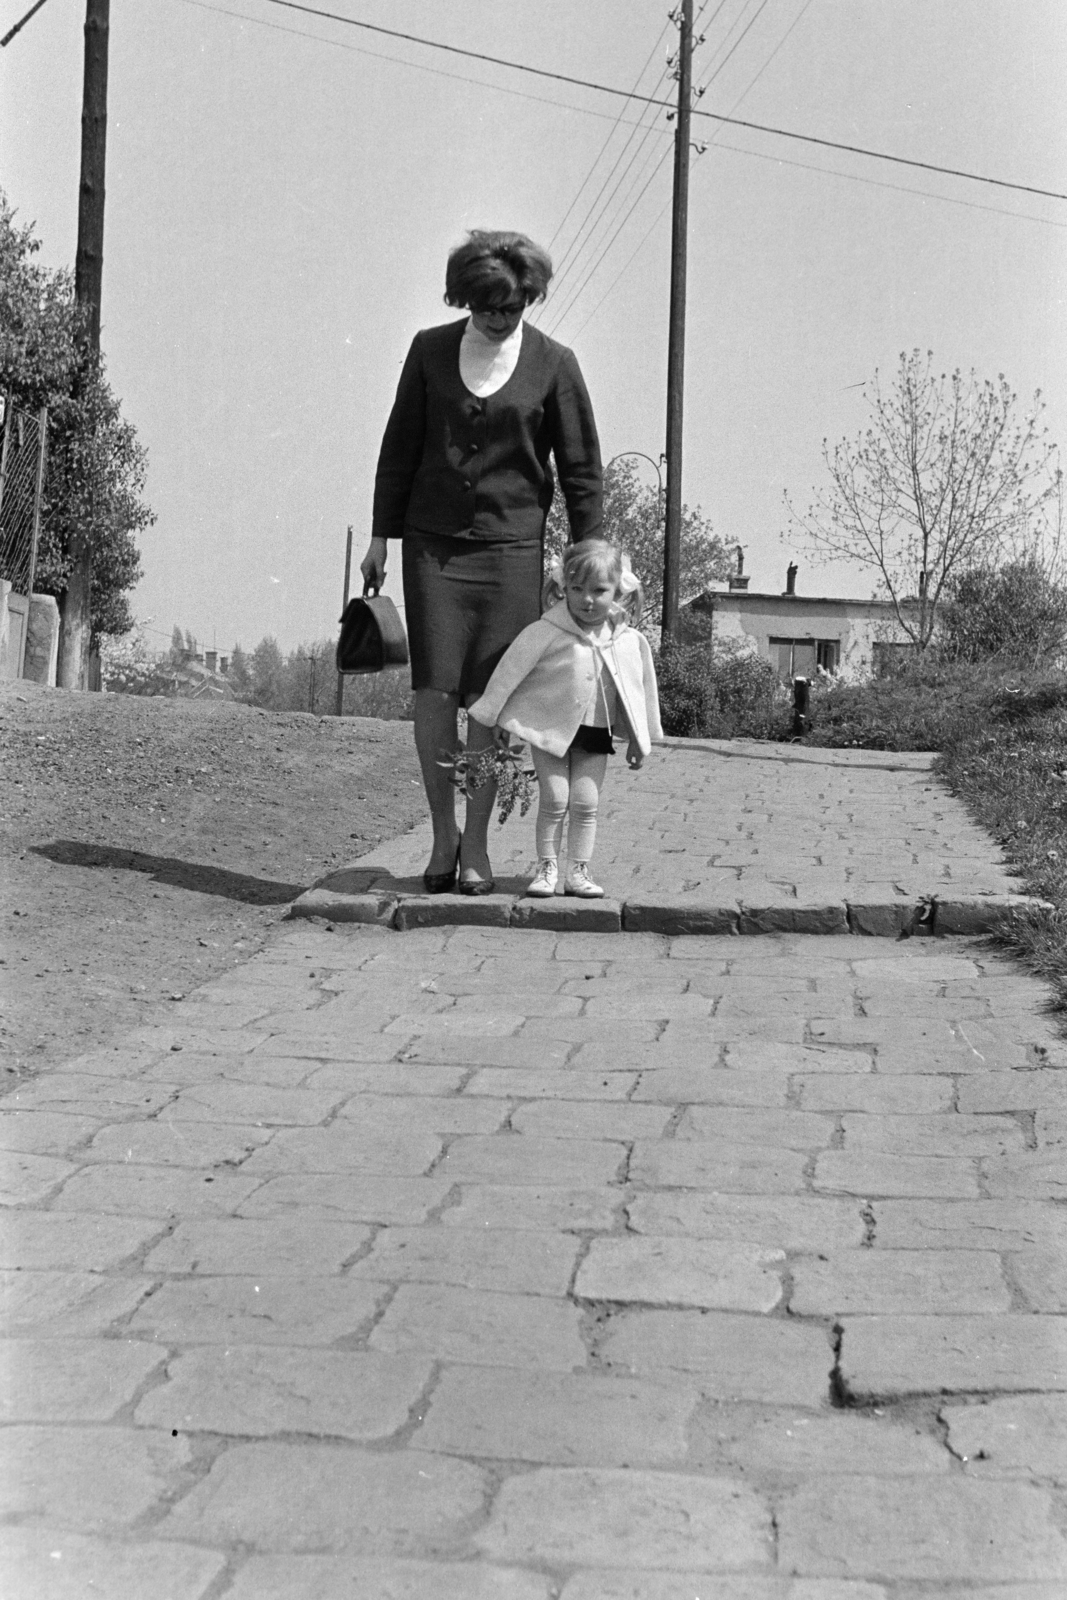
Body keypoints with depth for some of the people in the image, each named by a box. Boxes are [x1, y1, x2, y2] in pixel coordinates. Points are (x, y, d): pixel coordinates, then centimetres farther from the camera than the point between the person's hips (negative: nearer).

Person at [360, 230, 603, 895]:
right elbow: (400, 446, 12)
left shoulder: (553, 364, 1)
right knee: (434, 689, -6)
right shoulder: (430, 350, 6)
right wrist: (381, 535, 10)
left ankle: (477, 843, 8)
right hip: (432, 542, 1)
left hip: (511, 547, -1)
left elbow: (581, 468, 4)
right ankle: (443, 834, 7)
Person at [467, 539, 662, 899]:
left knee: (586, 803, 1)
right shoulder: (547, 633, -15)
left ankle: (578, 871, 12)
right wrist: (496, 715, -3)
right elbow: (511, 669, -8)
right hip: (549, 726, -2)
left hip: (596, 733, 2)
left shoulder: (630, 642, -5)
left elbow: (640, 690, 7)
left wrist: (640, 739, 12)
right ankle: (546, 868, 9)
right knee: (554, 800, -4)